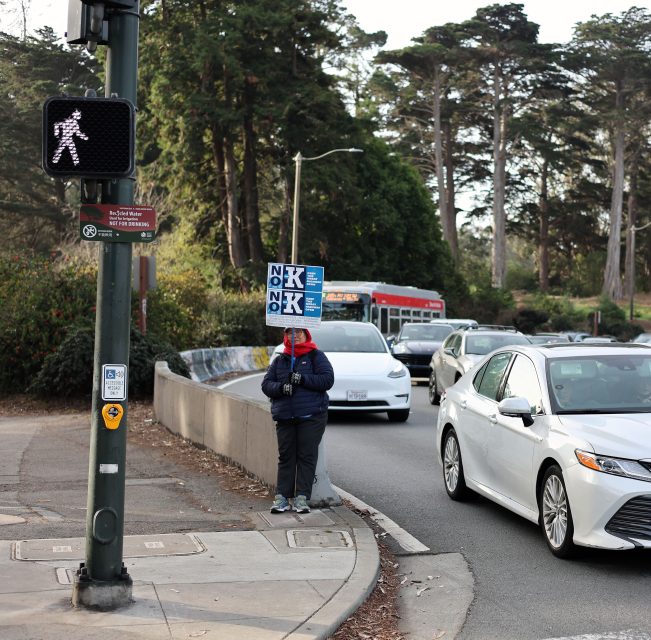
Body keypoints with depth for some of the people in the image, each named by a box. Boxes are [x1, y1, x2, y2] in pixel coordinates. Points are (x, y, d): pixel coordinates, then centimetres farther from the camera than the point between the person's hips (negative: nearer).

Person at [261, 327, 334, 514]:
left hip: (311, 417, -3)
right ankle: (282, 497, 2)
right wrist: (281, 387, -13)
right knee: (285, 457, 2)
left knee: (307, 456, -4)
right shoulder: (279, 360, 16)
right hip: (285, 418, 3)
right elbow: (266, 384, 8)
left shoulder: (316, 356, 5)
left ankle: (301, 497, -2)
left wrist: (303, 379, -16)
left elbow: (328, 379, -7)